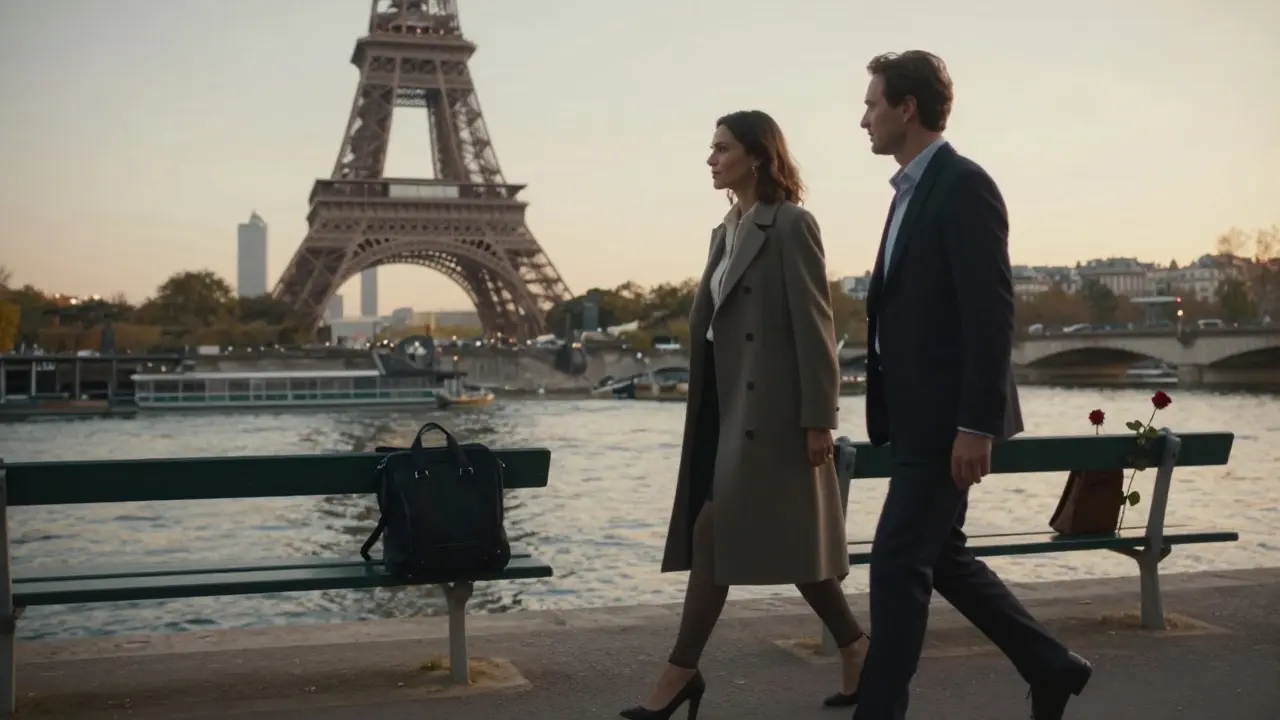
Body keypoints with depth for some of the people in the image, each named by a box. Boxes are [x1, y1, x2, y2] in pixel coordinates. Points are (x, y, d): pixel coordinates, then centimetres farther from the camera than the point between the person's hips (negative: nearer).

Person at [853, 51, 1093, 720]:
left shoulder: (964, 186, -13)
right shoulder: (913, 190, 15)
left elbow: (991, 313, -19)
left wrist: (977, 425, -22)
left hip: (947, 418, -10)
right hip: (920, 415, 10)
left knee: (898, 561, -5)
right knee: (939, 556, 16)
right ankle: (1050, 665, 28)